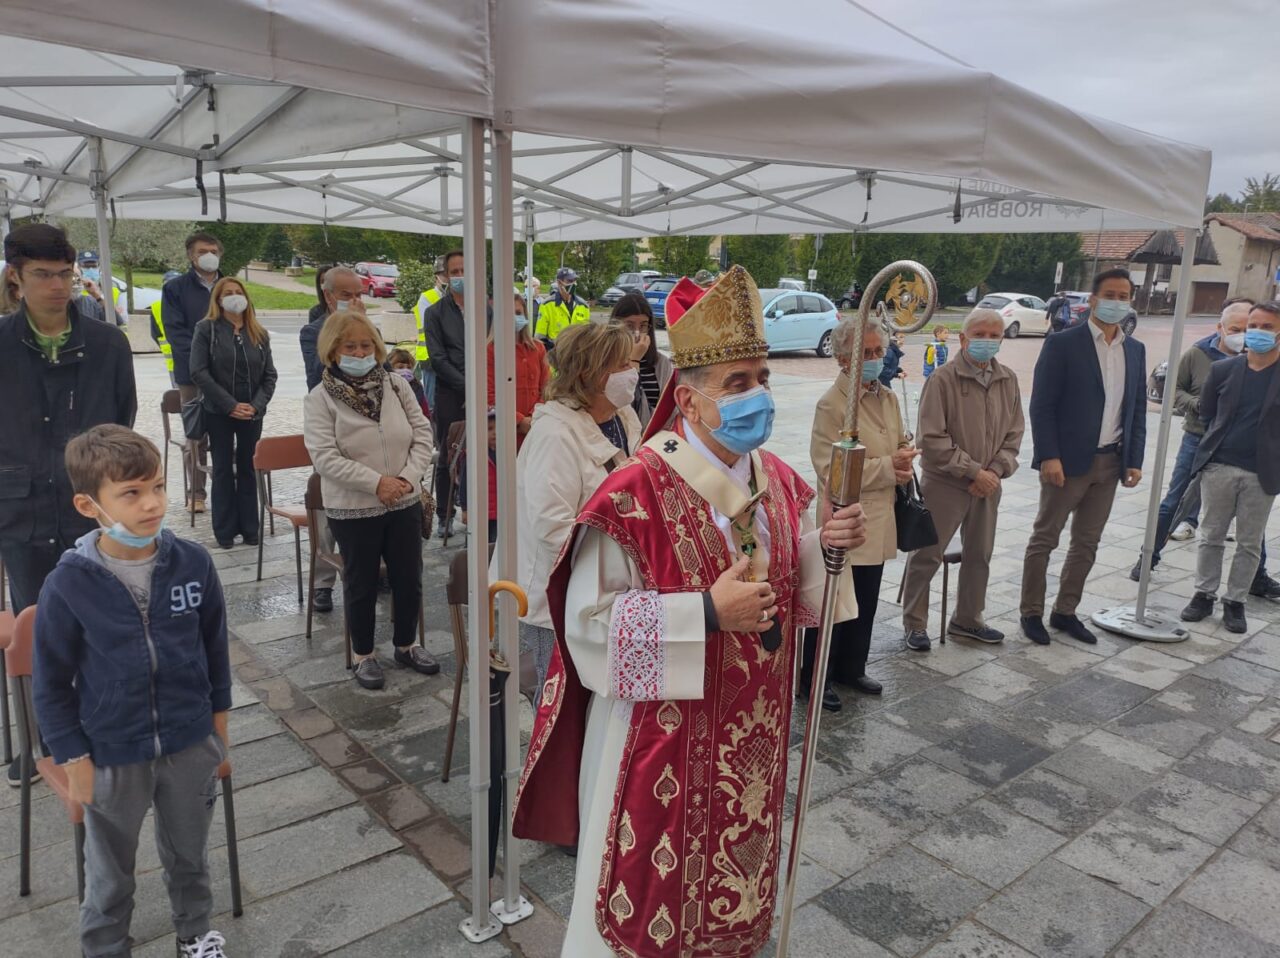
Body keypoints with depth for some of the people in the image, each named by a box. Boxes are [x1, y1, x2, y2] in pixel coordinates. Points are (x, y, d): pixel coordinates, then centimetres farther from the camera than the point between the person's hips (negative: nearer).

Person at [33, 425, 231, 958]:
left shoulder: (193, 563, -14)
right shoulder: (68, 584, -20)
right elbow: (50, 683, -9)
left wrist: (218, 713, 8)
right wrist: (73, 758, -6)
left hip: (191, 744, 2)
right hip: (111, 755, -2)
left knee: (189, 856, 24)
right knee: (110, 875, 21)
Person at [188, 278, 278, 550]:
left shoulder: (259, 334, 8)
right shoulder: (206, 329, -2)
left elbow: (269, 375, 5)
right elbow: (199, 372, -9)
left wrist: (256, 405, -10)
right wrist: (231, 405, -15)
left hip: (252, 413, 3)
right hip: (219, 412, -2)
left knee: (248, 469, 8)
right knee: (223, 469, 5)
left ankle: (250, 528, 16)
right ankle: (225, 531, 12)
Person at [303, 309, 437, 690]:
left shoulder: (395, 385, 3)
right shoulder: (320, 398, -8)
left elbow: (422, 434, 2)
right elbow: (325, 457, -17)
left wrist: (408, 476, -13)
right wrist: (377, 482, -22)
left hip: (404, 503, 4)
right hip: (353, 509, -3)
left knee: (409, 580, 14)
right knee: (362, 586, 11)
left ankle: (406, 645, 35)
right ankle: (363, 655, 30)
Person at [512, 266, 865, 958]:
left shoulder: (777, 481, 0)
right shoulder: (635, 496, -22)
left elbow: (798, 589, 10)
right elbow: (588, 621, -21)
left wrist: (828, 547, -10)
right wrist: (707, 612, -26)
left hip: (750, 733, 6)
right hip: (660, 736, -6)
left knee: (735, 880, 25)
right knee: (646, 898, 13)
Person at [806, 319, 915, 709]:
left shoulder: (888, 398, 9)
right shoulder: (832, 404, -16)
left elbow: (900, 446, 19)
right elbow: (831, 469, -22)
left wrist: (903, 462, -5)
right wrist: (889, 467, -20)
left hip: (878, 521, 8)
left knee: (865, 603, 18)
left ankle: (850, 668, 36)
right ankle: (814, 680, 18)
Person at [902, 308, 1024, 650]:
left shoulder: (1008, 380, 3)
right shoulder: (944, 379, -14)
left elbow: (1014, 433, 8)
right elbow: (931, 439, -16)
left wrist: (996, 471, -8)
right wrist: (974, 471, -16)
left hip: (988, 486, 6)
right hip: (944, 484, -6)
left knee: (979, 555, 17)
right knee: (926, 555, 2)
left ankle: (967, 619, 34)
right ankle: (914, 623, 18)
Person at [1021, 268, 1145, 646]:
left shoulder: (1135, 350, 11)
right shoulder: (1063, 344, -7)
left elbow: (1138, 410, 13)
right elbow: (1042, 405, -10)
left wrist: (1134, 460, 5)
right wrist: (1049, 456, -17)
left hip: (1110, 462, 6)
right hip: (1068, 460, -6)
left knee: (1087, 543, 11)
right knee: (1044, 538, 3)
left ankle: (1065, 611, 23)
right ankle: (1031, 613, 13)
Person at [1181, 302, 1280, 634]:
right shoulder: (1223, 370, 2)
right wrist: (1220, 443, 9)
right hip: (1219, 466, 1)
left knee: (1250, 543, 8)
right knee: (1211, 536, 10)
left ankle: (1235, 601, 19)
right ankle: (1204, 595, 21)